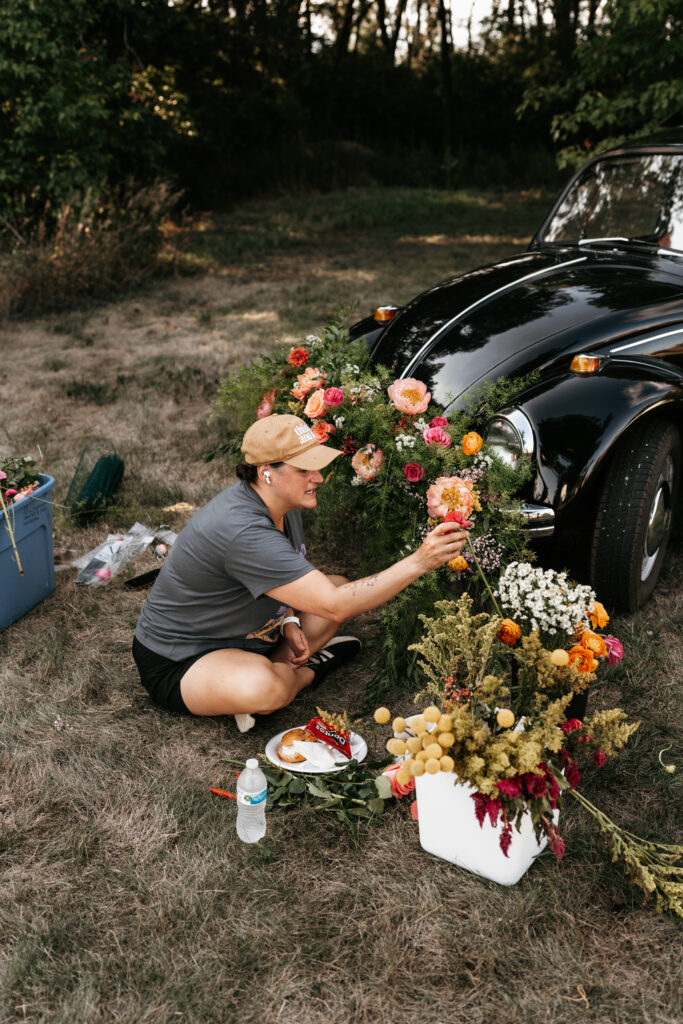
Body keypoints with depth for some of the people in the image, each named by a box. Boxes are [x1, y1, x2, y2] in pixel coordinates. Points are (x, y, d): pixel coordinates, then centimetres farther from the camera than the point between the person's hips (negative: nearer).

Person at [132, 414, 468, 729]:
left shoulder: (282, 502, -5)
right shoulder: (242, 531, -35)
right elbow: (334, 607, -37)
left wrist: (288, 622, -5)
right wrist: (419, 562, -39)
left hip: (238, 634, 9)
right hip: (176, 664, -9)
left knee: (340, 585, 9)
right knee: (265, 689, -41)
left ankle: (273, 667, -5)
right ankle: (310, 671, -5)